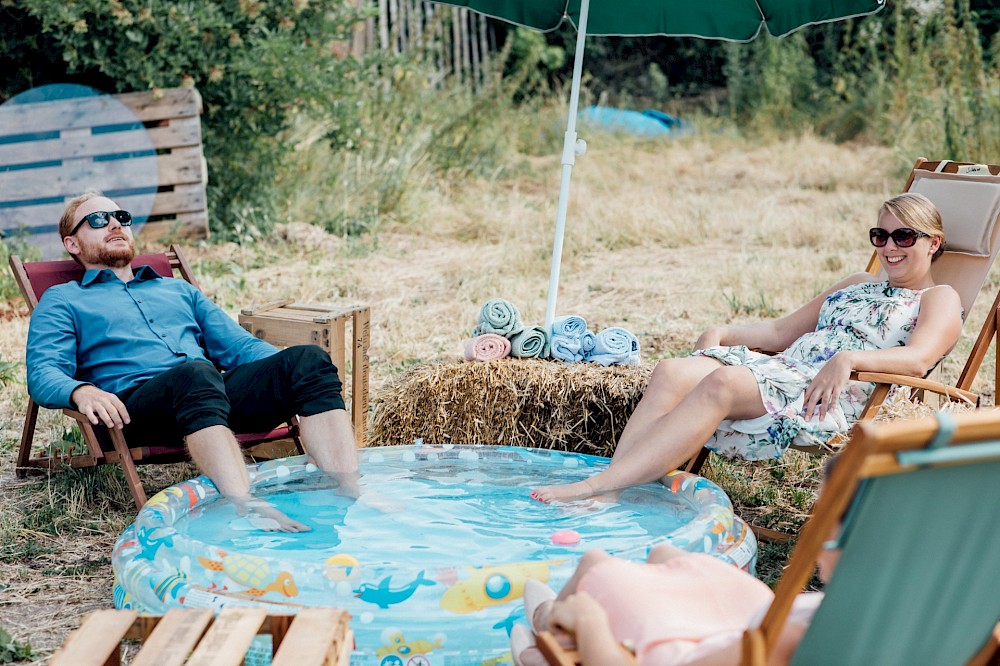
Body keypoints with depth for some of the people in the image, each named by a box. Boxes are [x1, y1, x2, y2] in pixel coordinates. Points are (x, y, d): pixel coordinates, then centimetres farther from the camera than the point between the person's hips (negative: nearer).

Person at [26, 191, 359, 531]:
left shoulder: (178, 290, 37)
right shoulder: (61, 300, 22)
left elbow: (240, 345, 28)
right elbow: (42, 373, 5)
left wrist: (294, 369, 7)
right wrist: (80, 391, -20)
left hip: (218, 392, 5)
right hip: (136, 400, -5)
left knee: (309, 358, -22)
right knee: (195, 374, -40)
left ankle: (349, 495, -40)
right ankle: (247, 508, -59)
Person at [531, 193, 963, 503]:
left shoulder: (940, 299, 13)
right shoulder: (856, 286, 34)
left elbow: (918, 358, -9)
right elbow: (781, 331, 30)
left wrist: (848, 359, -26)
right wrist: (723, 334, 13)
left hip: (829, 399, -7)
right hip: (781, 370, 7)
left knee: (721, 383, -35)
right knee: (672, 372, -23)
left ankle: (597, 487, -42)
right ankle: (614, 482, -35)